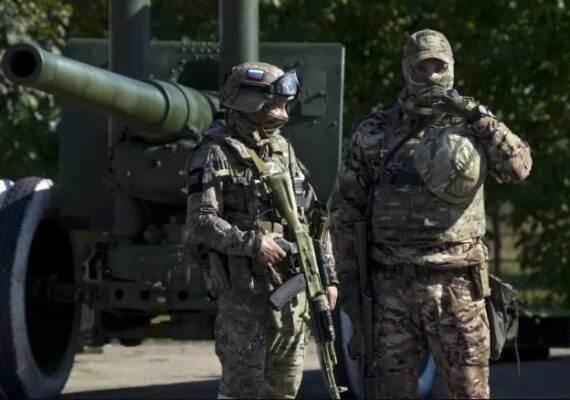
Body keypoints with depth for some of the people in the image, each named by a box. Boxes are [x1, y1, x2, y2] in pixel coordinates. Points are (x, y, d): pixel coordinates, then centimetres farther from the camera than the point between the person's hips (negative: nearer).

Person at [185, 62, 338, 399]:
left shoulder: (283, 149, 14)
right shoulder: (216, 154, -7)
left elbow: (314, 216, 16)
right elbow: (201, 221, -15)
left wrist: (328, 276, 11)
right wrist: (252, 243, -24)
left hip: (293, 288, 7)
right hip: (246, 289, -7)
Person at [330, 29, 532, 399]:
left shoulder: (470, 127, 7)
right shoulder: (375, 134, 7)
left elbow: (518, 167, -8)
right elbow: (345, 212, 8)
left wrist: (478, 116, -14)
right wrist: (348, 281, 3)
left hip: (457, 285, -1)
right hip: (392, 286, 1)